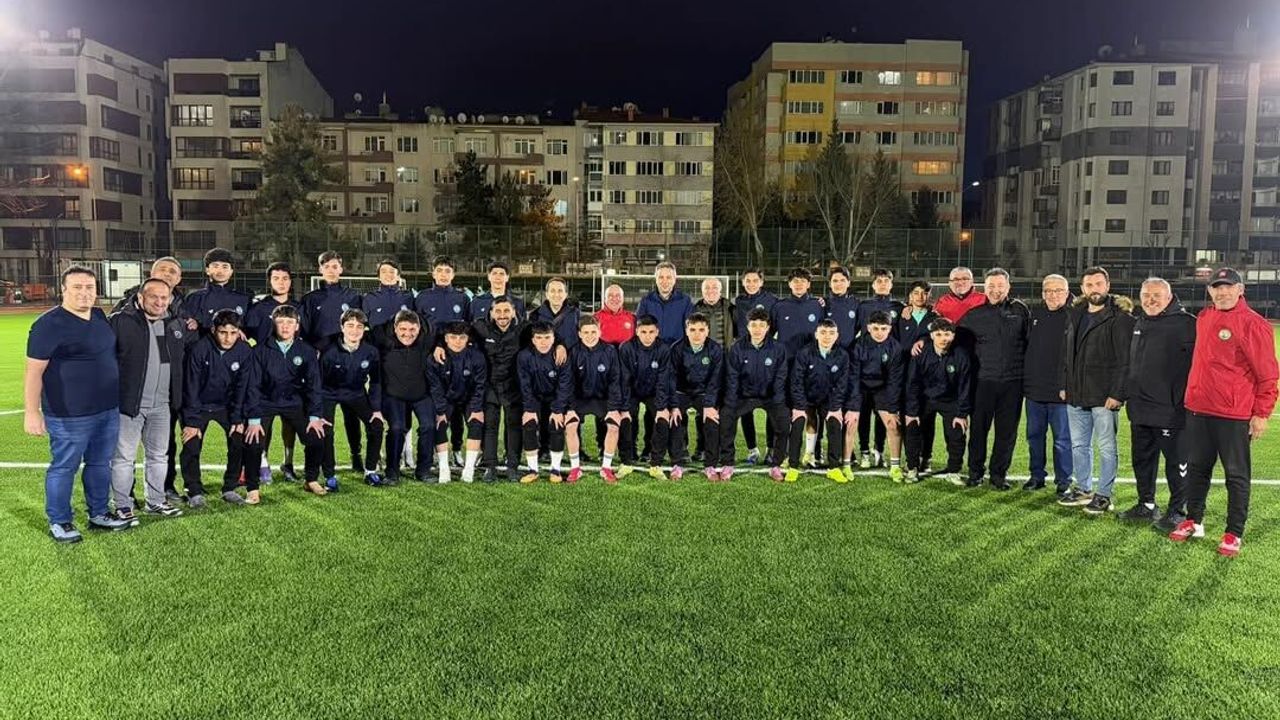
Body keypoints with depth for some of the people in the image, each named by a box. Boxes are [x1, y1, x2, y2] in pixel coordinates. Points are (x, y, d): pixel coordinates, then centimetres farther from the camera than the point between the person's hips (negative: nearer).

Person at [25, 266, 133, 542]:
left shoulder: (100, 317, 8)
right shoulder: (49, 324, -13)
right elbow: (34, 371, -14)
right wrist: (32, 412, -17)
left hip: (108, 411, 7)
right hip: (69, 416, -7)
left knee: (100, 464, 17)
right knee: (64, 468, 5)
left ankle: (99, 513, 31)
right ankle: (59, 522, 20)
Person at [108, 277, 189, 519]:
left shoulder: (177, 325, 7)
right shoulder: (120, 322, -10)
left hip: (162, 405, 6)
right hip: (128, 403, -6)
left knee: (157, 455, 16)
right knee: (124, 457, 3)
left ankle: (156, 501, 29)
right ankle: (123, 506, 14)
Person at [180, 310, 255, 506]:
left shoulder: (245, 351, -16)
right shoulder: (200, 349, -23)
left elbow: (241, 388, -7)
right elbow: (191, 387, -18)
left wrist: (237, 419, -8)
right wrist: (191, 422, -17)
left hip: (226, 405, 2)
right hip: (198, 405, -2)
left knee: (239, 442, -10)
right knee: (191, 447, -11)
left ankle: (230, 488, 7)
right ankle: (195, 492, 6)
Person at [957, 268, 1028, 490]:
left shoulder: (1020, 310, 5)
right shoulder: (974, 315, 4)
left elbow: (1031, 340, 10)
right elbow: (957, 337, 14)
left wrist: (1023, 367, 7)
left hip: (1013, 382, 0)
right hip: (984, 380, 0)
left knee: (1007, 430, 6)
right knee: (978, 428, 2)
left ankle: (999, 474, 17)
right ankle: (975, 472, 15)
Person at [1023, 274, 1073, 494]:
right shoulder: (1035, 314, 10)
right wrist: (1025, 378, 13)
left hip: (1060, 391, -6)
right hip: (1034, 388, 6)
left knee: (1062, 438, 4)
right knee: (1034, 435, 14)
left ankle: (1063, 481, 14)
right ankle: (1037, 475, 26)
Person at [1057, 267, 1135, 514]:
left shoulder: (1120, 317, -9)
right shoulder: (1075, 315, 12)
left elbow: (1125, 360, -14)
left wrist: (1117, 394, -18)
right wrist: (1064, 385, 13)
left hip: (1104, 396, -7)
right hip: (1076, 395, 7)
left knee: (1106, 448, 3)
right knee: (1078, 445, 15)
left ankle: (1104, 494, 12)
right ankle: (1084, 489, 27)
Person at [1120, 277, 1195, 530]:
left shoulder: (1186, 324, -11)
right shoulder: (1138, 323, 14)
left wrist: (1185, 400, -20)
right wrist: (1129, 394, 20)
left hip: (1171, 410, -8)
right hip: (1139, 409, 8)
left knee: (1176, 463, 3)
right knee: (1142, 461, 17)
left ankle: (1177, 511, 14)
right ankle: (1146, 506, 30)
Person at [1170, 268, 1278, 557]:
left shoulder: (1253, 324, -11)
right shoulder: (1203, 318, 8)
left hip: (1234, 414, -6)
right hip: (1198, 408, 6)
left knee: (1236, 475, 5)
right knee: (1196, 468, 14)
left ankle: (1234, 533, 14)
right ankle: (1193, 521, 28)